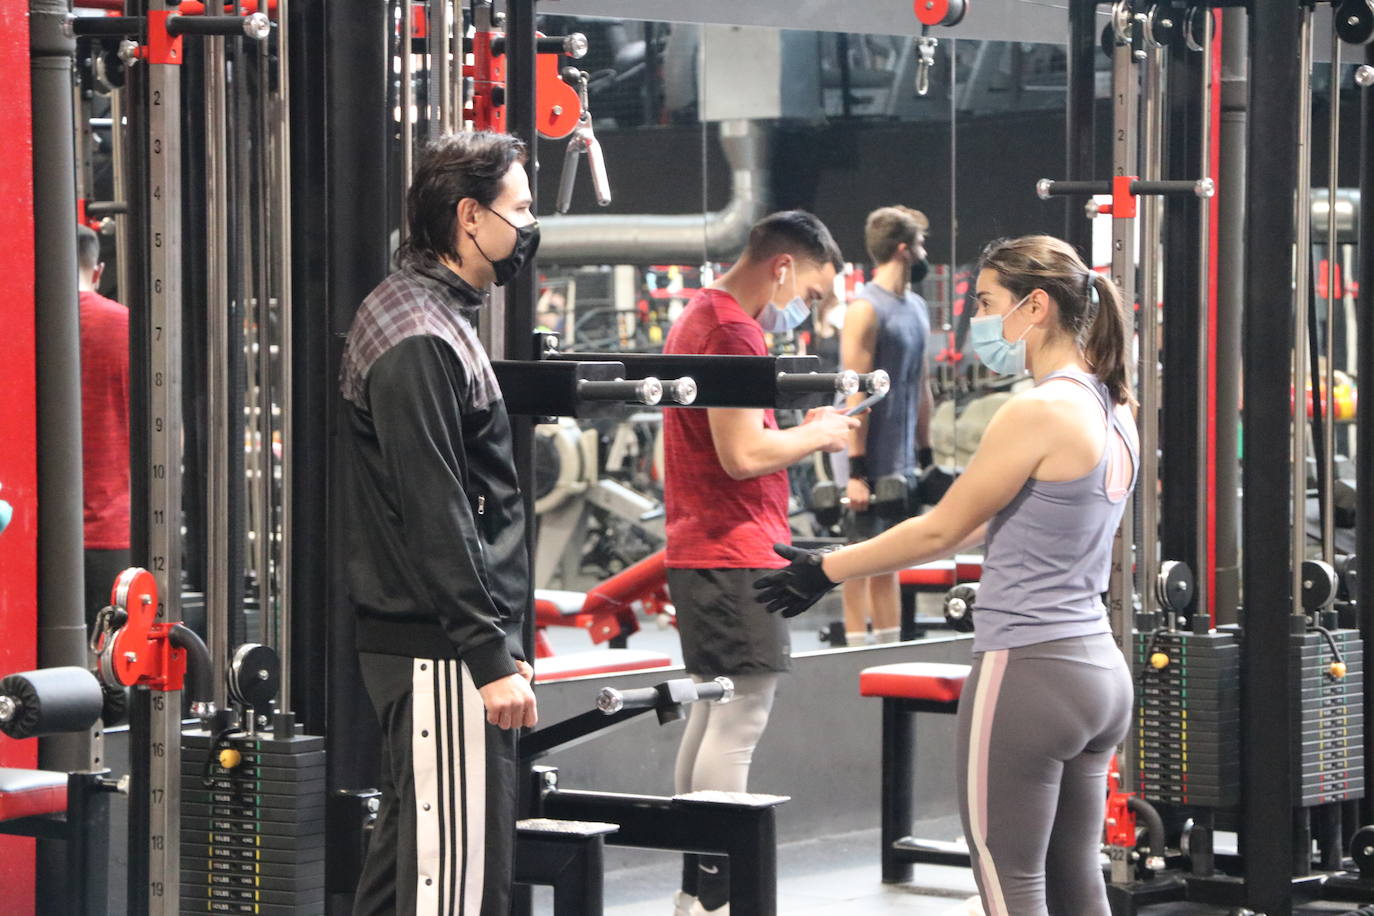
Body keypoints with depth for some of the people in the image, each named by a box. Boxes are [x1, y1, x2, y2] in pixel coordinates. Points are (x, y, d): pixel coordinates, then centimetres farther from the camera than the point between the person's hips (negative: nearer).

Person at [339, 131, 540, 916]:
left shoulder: (436, 318, 18)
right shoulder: (418, 341, -16)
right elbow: (434, 518, -21)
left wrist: (500, 640, 22)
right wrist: (490, 658, -21)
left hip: (429, 648, 11)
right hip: (439, 652, -11)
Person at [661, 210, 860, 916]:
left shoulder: (697, 318, 18)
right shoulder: (733, 330, -16)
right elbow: (742, 454, -21)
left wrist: (800, 432, 15)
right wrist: (816, 435, -7)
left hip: (700, 553, 11)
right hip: (736, 555, -11)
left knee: (713, 712, 15)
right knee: (739, 722, -10)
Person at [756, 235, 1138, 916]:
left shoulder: (1039, 413, -16)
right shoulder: (1112, 411, 11)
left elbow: (942, 530, -9)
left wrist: (825, 571, 3)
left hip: (1027, 674, -9)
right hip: (1098, 672, 9)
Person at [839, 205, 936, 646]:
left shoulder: (916, 307, 13)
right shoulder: (866, 308, -14)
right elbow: (856, 393, -19)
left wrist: (926, 454, 18)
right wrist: (856, 470, -22)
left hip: (901, 461, 8)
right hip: (871, 460, -8)